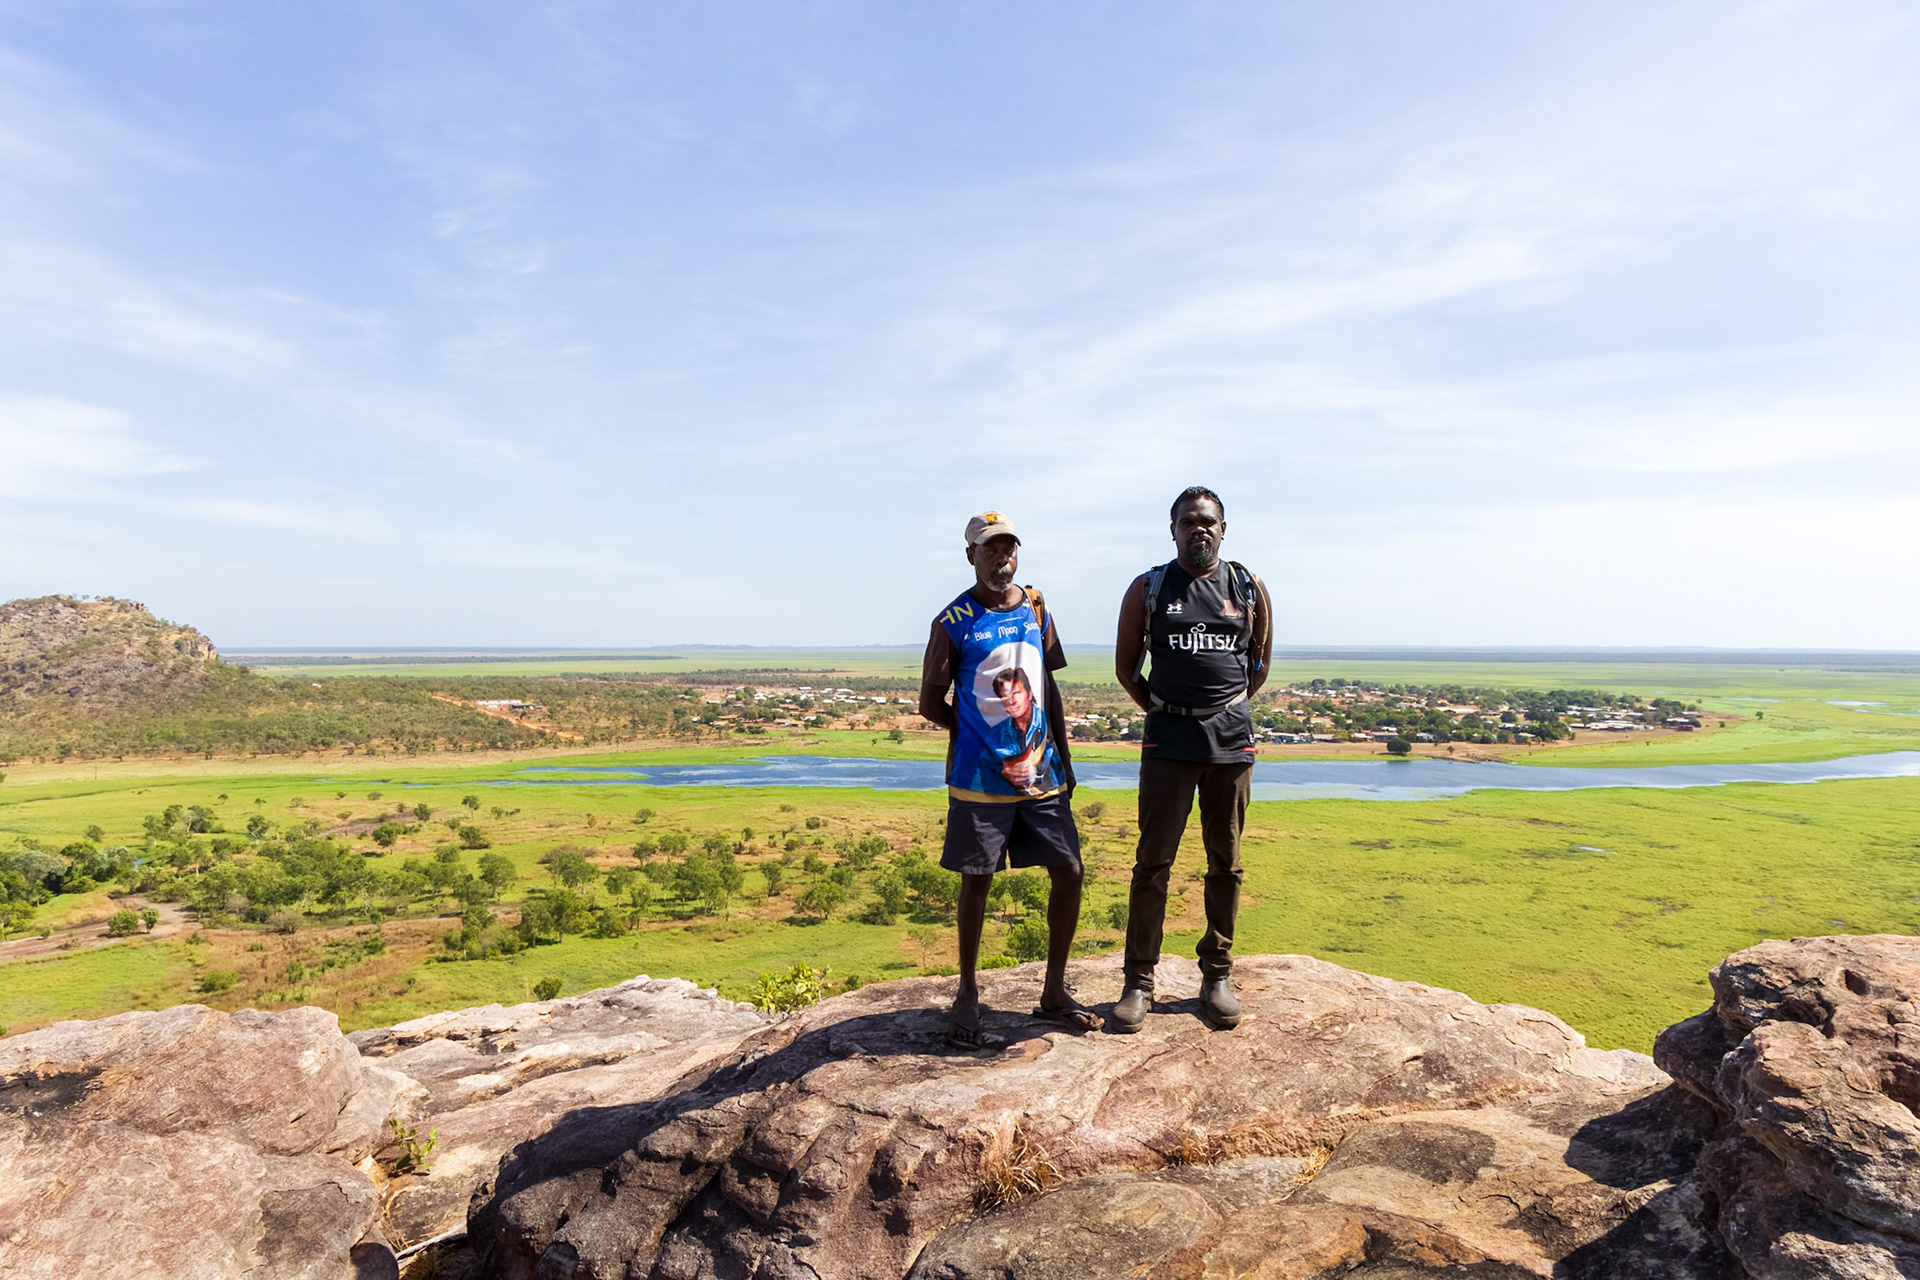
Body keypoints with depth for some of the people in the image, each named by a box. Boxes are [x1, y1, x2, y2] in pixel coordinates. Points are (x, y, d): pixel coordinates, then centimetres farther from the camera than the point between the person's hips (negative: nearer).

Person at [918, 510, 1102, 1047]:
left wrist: (1063, 755, 11)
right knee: (976, 881, 4)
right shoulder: (953, 622, -6)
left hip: (1042, 772, 5)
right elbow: (931, 702, 0)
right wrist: (980, 738, 2)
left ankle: (1054, 993, 21)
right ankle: (967, 997, 20)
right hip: (980, 778, -5)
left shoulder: (1036, 608, 9)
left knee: (1068, 872, 5)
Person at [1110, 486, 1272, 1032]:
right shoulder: (1147, 589, 4)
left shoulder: (1249, 589, 8)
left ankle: (1217, 976, 21)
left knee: (1226, 864, 8)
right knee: (1153, 862, -2)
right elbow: (1126, 666, 10)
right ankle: (1139, 982, 7)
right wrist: (1162, 711, 9)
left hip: (1231, 739, 2)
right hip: (1169, 741, -2)